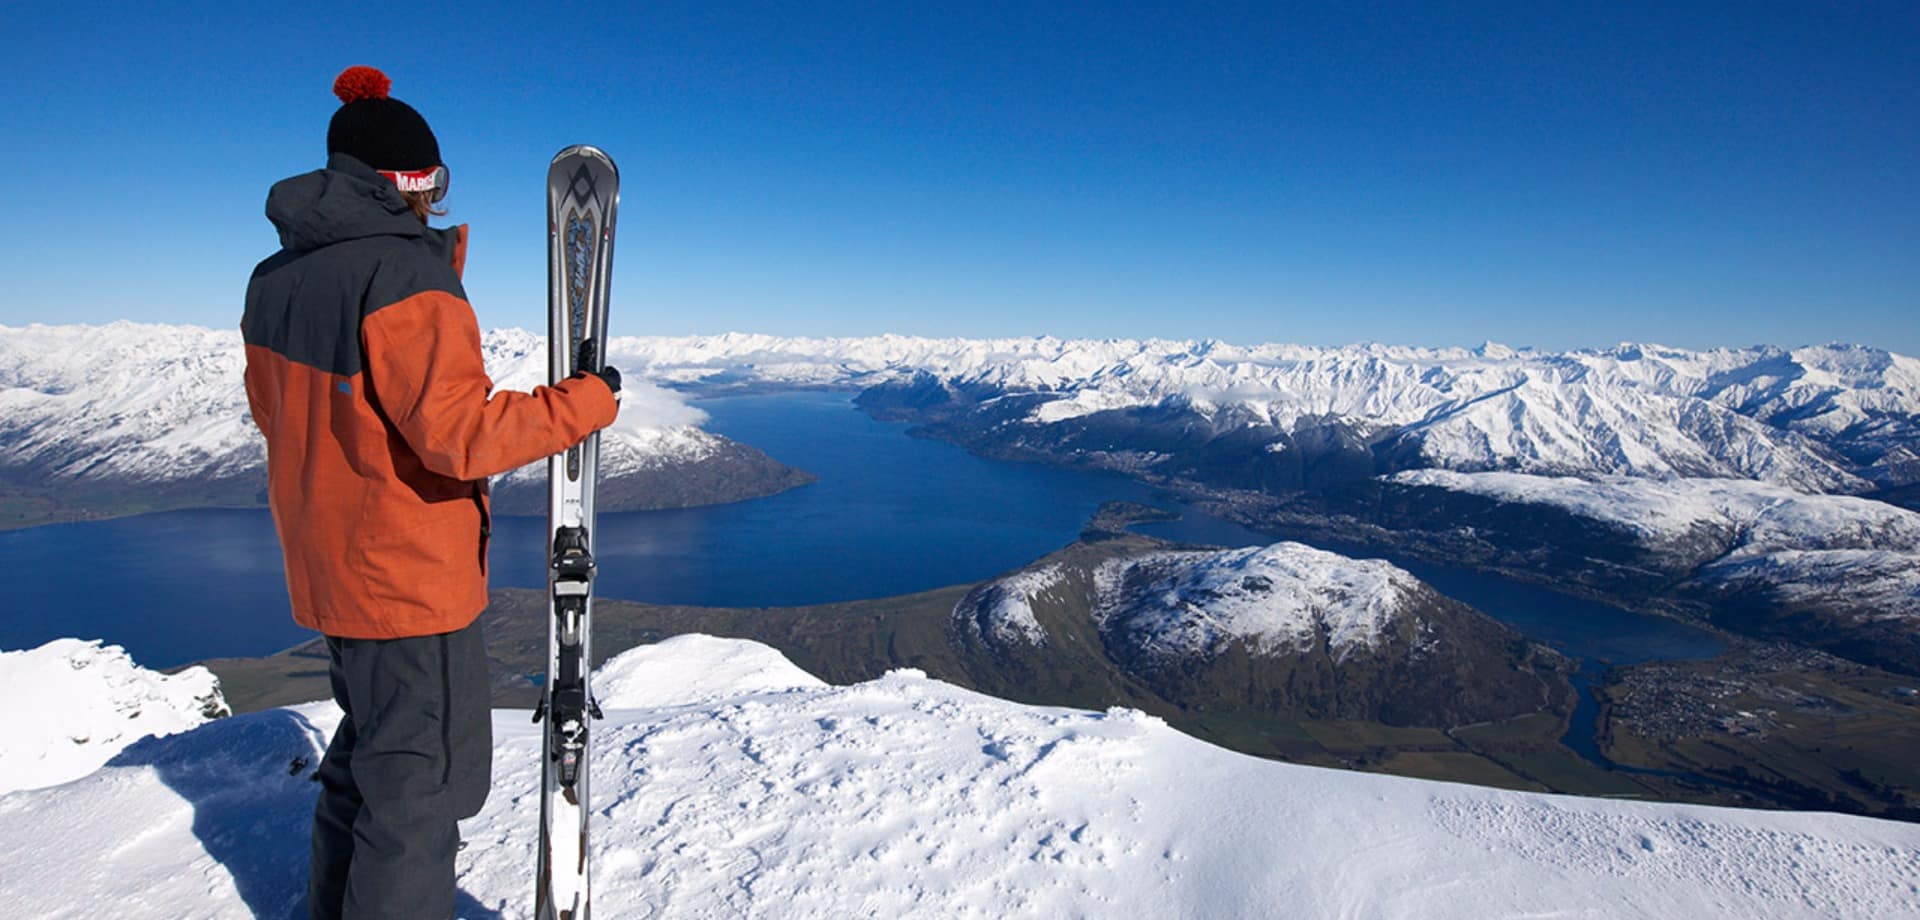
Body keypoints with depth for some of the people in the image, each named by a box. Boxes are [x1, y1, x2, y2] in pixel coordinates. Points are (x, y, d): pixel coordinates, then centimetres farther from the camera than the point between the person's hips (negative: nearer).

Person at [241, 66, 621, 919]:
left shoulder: (277, 277, 6)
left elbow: (274, 410, 16)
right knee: (421, 781, 5)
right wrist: (588, 399, -18)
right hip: (411, 579, -9)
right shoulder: (407, 279, -21)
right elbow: (460, 432, -26)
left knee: (366, 756, 26)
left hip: (326, 569, 9)